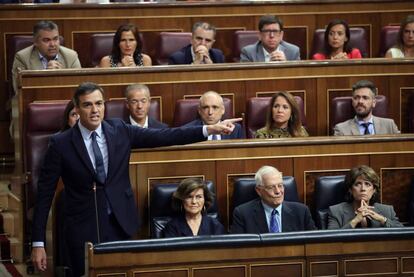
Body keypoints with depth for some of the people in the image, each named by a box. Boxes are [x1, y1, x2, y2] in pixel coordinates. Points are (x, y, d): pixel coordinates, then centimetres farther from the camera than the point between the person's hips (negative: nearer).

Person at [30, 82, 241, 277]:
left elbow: (165, 137, -2)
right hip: (83, 230, -3)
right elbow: (44, 193, -6)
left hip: (119, 225, 3)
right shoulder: (60, 144, -7)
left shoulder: (120, 131, 1)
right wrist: (38, 243, -9)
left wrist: (210, 129, -11)